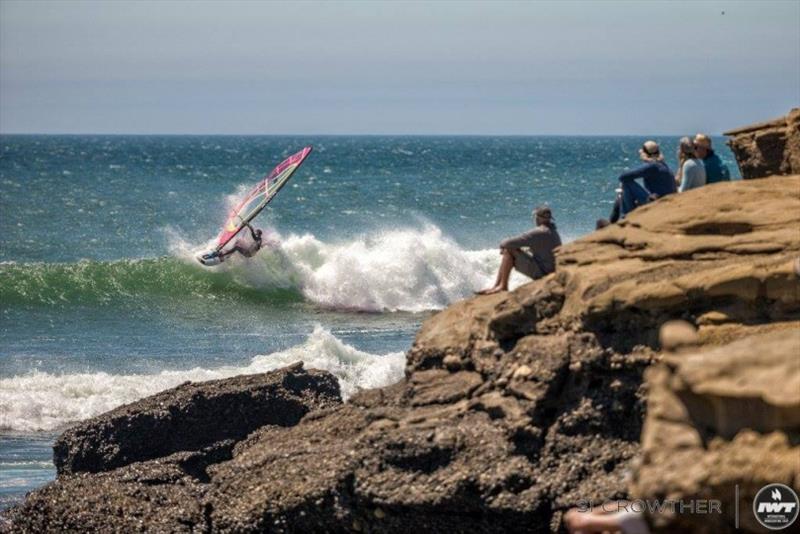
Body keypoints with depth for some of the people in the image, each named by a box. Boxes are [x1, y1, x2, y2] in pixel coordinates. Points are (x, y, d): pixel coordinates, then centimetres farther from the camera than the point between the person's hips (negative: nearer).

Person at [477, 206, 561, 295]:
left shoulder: (539, 233, -22)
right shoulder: (553, 232, 9)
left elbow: (510, 243, -22)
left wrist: (503, 244, 1)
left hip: (539, 272, -10)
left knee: (509, 251, -12)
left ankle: (503, 286, -6)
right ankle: (495, 286, 15)